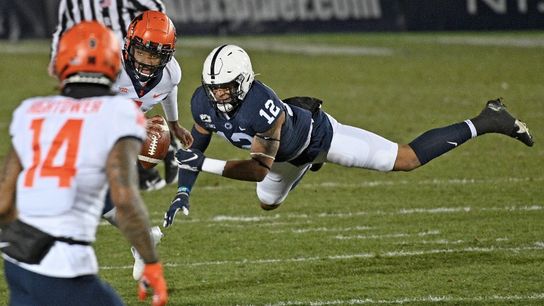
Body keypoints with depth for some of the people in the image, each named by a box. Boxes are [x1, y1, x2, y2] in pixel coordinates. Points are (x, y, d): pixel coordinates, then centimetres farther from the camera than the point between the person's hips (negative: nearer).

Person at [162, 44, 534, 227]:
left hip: (317, 133, -7)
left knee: (406, 159, -5)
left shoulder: (262, 106, -44)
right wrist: (183, 193, -20)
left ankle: (484, 123, 7)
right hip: (289, 156, 7)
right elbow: (196, 149, -8)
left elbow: (259, 169, -38)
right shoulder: (204, 102, -23)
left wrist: (208, 165, -40)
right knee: (268, 203, 26)